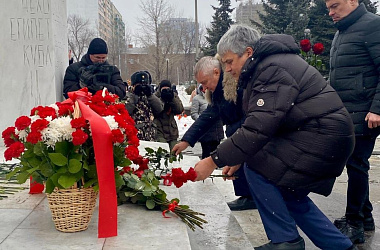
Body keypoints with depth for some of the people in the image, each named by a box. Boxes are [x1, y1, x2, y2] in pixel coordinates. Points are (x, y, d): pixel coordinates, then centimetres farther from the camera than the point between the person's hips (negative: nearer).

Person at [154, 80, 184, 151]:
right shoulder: (156, 96, -2)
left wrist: (172, 98, -14)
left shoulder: (174, 96, 9)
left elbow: (180, 110, -5)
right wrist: (162, 99, -18)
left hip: (171, 131, 5)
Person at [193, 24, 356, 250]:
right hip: (330, 137, 11)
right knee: (289, 193, 15)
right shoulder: (269, 64, 13)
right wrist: (240, 158, 7)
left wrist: (213, 161, -21)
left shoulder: (272, 70, -19)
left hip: (322, 136, -11)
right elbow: (260, 123, 14)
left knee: (257, 169, -10)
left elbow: (258, 129, -26)